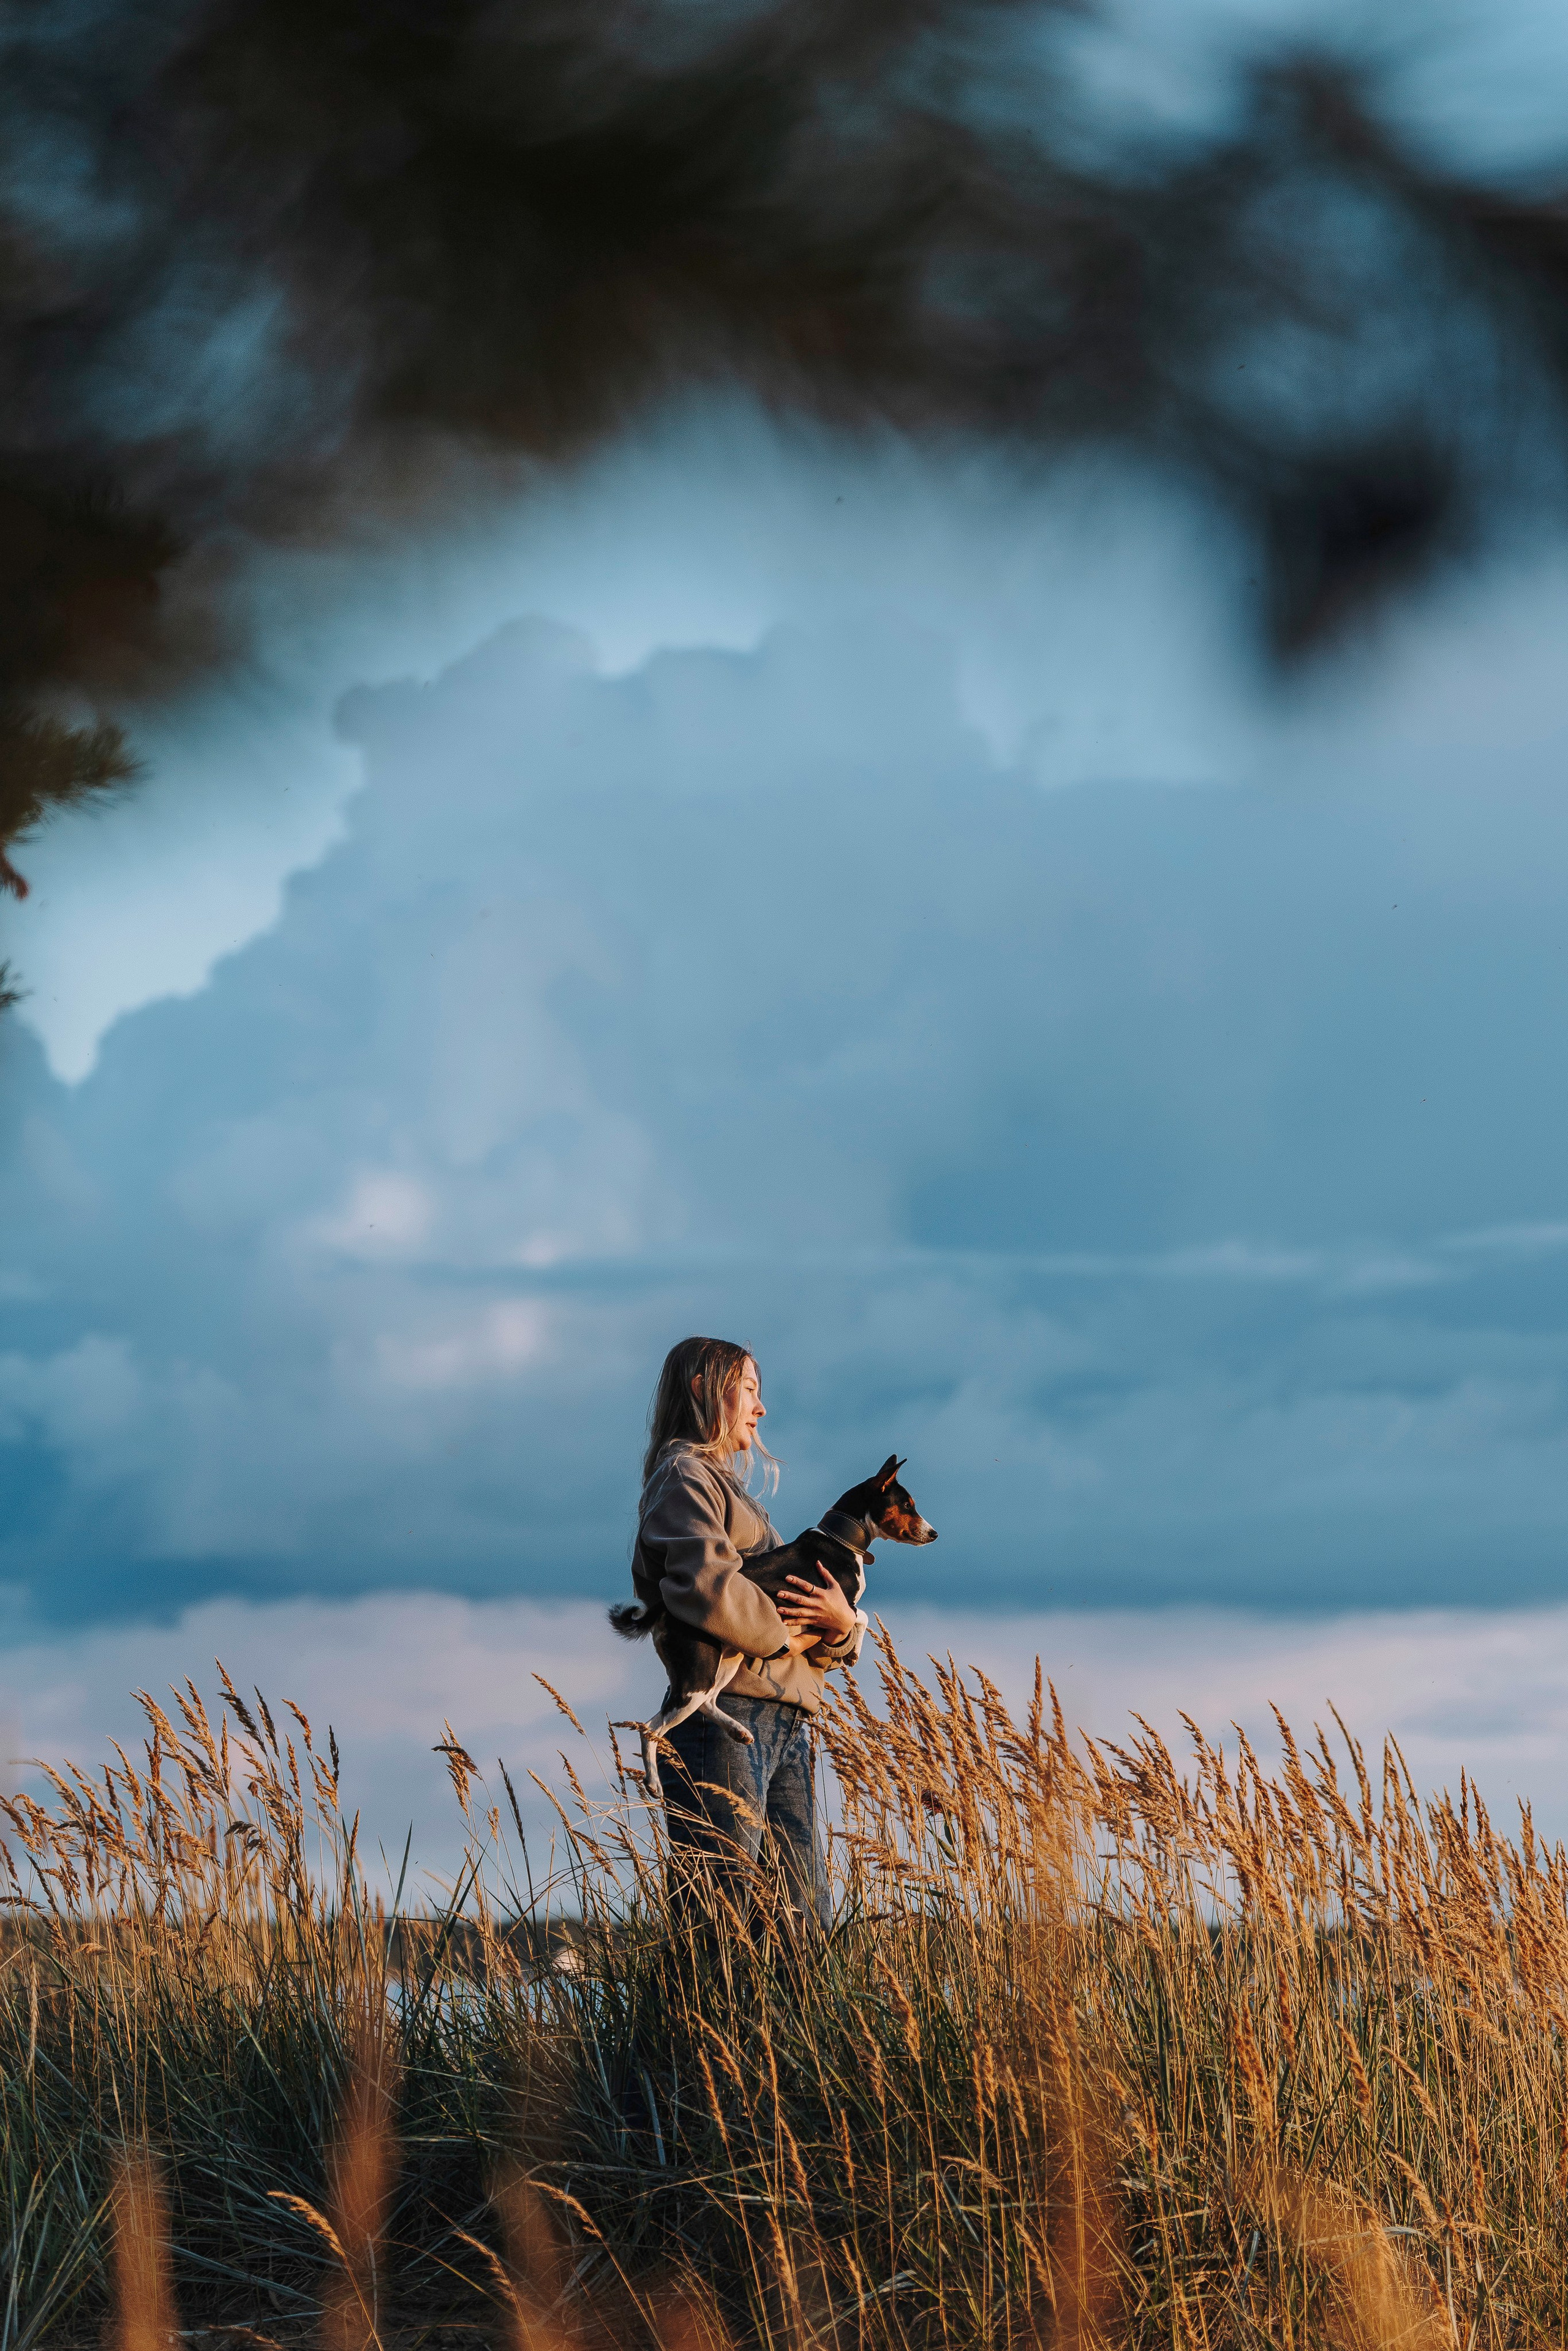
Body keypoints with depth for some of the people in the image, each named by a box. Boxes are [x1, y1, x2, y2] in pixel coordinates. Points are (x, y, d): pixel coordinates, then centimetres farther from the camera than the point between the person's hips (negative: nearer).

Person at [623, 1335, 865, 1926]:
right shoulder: (685, 1477, 0)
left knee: (807, 1921, 1)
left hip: (785, 1729, 9)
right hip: (725, 1719, -9)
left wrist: (842, 1625, -2)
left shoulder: (734, 1492, 28)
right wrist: (785, 1635, -5)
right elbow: (706, 1586, -21)